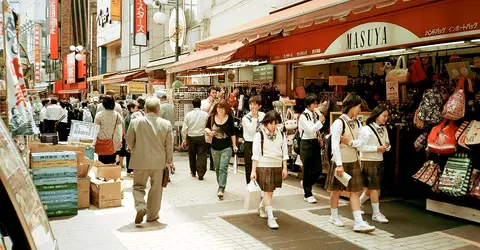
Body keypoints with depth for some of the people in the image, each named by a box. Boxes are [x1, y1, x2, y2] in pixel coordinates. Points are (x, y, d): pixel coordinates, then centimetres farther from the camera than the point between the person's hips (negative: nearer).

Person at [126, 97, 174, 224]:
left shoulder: (135, 122, -8)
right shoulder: (166, 124, -6)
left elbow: (129, 140, 1)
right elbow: (169, 144, -1)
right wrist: (169, 160, 13)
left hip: (140, 161, -1)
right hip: (159, 161, 1)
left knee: (138, 186, 15)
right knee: (156, 188, 14)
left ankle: (140, 207, -9)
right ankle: (152, 215, 22)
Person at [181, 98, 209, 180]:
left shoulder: (188, 114, -4)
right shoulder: (205, 114, -7)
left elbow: (184, 129, -1)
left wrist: (184, 139, 9)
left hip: (191, 137, 2)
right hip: (202, 137, -2)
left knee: (192, 155, 18)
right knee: (201, 156, 1)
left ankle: (193, 172, 33)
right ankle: (200, 174, -2)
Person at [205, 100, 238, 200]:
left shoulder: (229, 118, -5)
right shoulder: (212, 117, -2)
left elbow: (232, 133, 4)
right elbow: (206, 127, 12)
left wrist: (234, 145, 4)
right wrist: (209, 132, -10)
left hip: (226, 147, -3)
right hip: (215, 147, 3)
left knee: (223, 168, -13)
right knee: (217, 168, 16)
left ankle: (221, 189, -16)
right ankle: (220, 185, 35)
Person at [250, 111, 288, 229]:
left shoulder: (281, 135, 5)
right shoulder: (259, 135, -5)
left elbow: (284, 153, 9)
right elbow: (256, 154, -5)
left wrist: (284, 168, 5)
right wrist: (253, 170, -6)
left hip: (277, 166, 4)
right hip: (263, 166, -4)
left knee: (270, 191, 12)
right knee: (268, 191, -6)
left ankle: (262, 208, 38)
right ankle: (270, 218, -1)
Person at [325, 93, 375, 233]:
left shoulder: (357, 123, 7)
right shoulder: (339, 122, -16)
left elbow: (362, 143, 0)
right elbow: (335, 145, -20)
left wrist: (350, 141, -18)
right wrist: (339, 164, -24)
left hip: (354, 161, 7)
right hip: (341, 161, -7)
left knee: (355, 191, 3)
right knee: (336, 190, 10)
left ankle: (358, 223, 3)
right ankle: (334, 216, 28)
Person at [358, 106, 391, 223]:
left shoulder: (384, 130, 9)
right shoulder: (366, 129, -12)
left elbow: (387, 146, 15)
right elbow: (361, 147, -16)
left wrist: (387, 146, -8)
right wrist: (377, 148, -21)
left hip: (379, 161, 7)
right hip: (368, 161, -7)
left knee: (372, 187, 13)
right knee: (375, 187, -5)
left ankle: (357, 204, 33)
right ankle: (376, 213, 4)